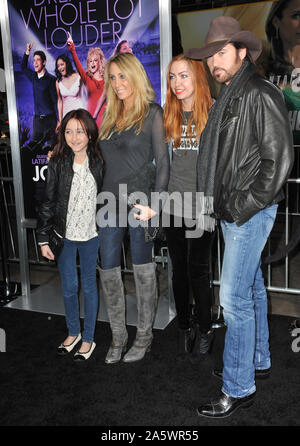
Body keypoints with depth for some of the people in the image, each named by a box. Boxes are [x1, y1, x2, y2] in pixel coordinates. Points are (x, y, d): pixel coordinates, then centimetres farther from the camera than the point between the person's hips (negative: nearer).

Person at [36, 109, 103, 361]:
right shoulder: (57, 163, -5)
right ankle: (73, 333, 35)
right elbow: (48, 202, -2)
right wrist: (43, 238, -4)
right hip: (64, 235, 1)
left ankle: (88, 339, 27)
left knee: (89, 286, 11)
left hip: (90, 235, -1)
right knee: (69, 287, 12)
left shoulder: (99, 163, -6)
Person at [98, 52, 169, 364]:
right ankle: (118, 336, 22)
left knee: (143, 270, 7)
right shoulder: (110, 116, 14)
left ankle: (144, 336, 22)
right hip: (110, 201, 6)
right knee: (108, 271, 6)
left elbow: (162, 161, -9)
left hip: (139, 202, -5)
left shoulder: (152, 113, -3)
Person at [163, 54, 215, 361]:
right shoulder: (167, 117, 6)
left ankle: (205, 329, 24)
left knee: (198, 270, 4)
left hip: (202, 206, -3)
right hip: (173, 205, 4)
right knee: (179, 269, 12)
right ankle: (184, 328, 27)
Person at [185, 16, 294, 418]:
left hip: (251, 213, -9)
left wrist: (245, 206, -17)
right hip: (232, 212, 9)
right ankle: (258, 361, 35)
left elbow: (279, 159, -19)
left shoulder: (261, 95, -14)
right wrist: (221, 204, 12)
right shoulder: (227, 96, 15)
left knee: (235, 298, -6)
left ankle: (238, 388, 9)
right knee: (252, 288, 19)